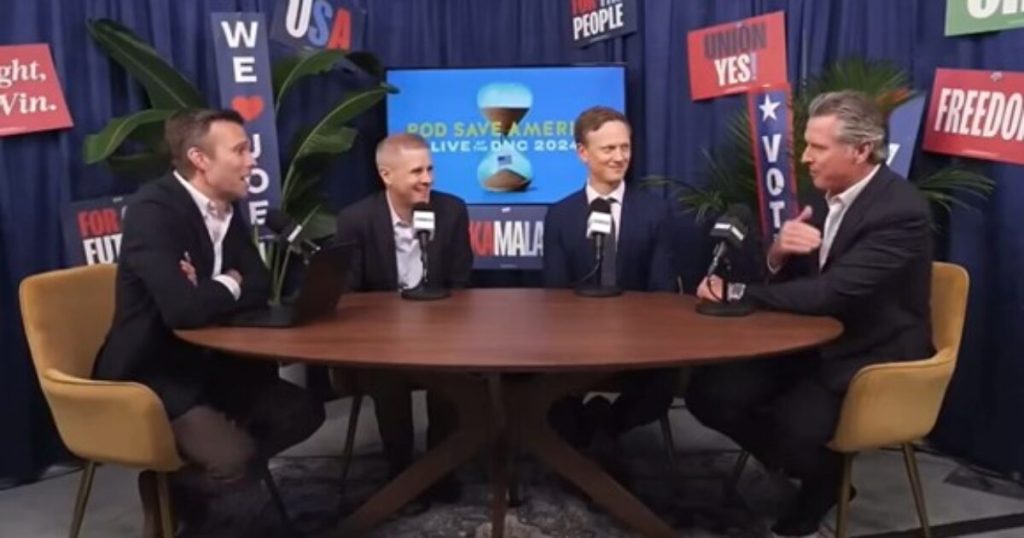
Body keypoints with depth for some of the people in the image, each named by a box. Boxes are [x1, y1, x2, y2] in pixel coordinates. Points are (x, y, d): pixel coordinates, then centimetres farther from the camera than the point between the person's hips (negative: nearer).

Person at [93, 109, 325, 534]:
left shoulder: (227, 208, 4)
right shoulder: (153, 210, -22)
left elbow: (261, 287, 3)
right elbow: (183, 309, -34)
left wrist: (211, 290, -18)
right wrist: (229, 287, -13)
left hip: (208, 364, 9)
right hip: (151, 375, -9)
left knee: (302, 412, 2)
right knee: (239, 461, -24)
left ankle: (192, 480, 14)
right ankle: (166, 488, 9)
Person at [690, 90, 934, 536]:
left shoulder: (901, 210, -20)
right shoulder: (825, 196, 3)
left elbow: (831, 293, -29)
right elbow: (791, 278, 6)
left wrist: (735, 293, -22)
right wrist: (778, 253, -18)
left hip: (872, 360, -7)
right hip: (814, 344, 7)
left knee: (794, 425, -31)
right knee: (709, 392, -10)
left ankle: (824, 476, 6)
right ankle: (803, 461, 13)